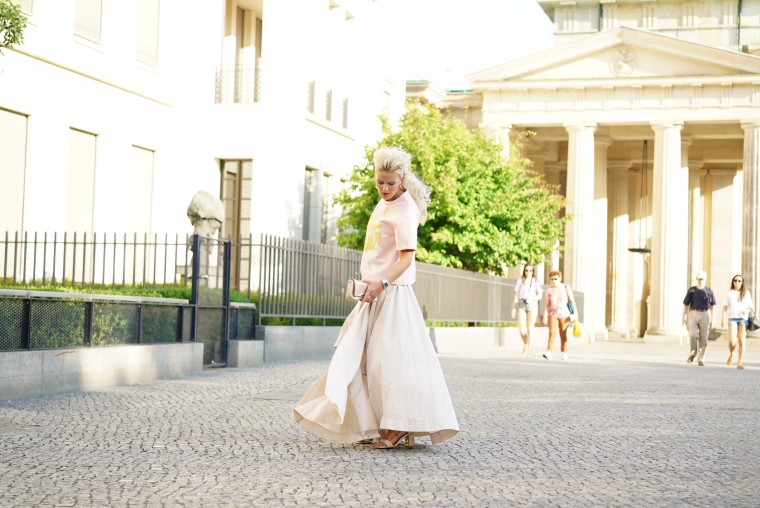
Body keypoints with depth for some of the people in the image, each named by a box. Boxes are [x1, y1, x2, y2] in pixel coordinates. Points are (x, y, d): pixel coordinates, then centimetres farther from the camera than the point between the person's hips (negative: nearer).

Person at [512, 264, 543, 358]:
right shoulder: (520, 281, 12)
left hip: (532, 304, -1)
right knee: (522, 328, -8)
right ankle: (525, 344, 18)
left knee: (530, 328, -8)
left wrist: (532, 299, -14)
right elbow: (516, 296, 11)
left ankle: (527, 349, -4)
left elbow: (540, 295, 4)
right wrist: (513, 308, 4)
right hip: (521, 305, 1)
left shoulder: (536, 281, 8)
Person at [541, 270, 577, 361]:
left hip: (564, 314, 0)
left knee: (563, 334, 5)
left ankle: (564, 353, 15)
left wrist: (575, 312, -7)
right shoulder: (549, 290, 2)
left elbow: (572, 300, 0)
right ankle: (549, 353, -23)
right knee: (552, 333, -14)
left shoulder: (566, 288, 2)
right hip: (553, 314, 0)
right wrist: (545, 316, -11)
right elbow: (546, 304, -2)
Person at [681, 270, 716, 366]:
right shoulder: (691, 290, 6)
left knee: (703, 338, -2)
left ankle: (701, 359, 5)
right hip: (693, 314, 0)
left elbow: (712, 307, 9)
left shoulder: (709, 291, 6)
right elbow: (686, 304, 8)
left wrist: (712, 320, 5)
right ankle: (693, 352, 9)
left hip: (705, 315, 0)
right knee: (693, 335, -15)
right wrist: (684, 317, 0)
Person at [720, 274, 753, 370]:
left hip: (743, 319, 1)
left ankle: (739, 363, -1)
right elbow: (725, 307, 9)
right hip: (732, 318, -1)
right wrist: (723, 319, 1)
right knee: (732, 341, -15)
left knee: (741, 341, -6)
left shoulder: (746, 293, 9)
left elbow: (751, 306, 10)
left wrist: (748, 310, -13)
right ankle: (731, 355, 17)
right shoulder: (729, 293, 10)